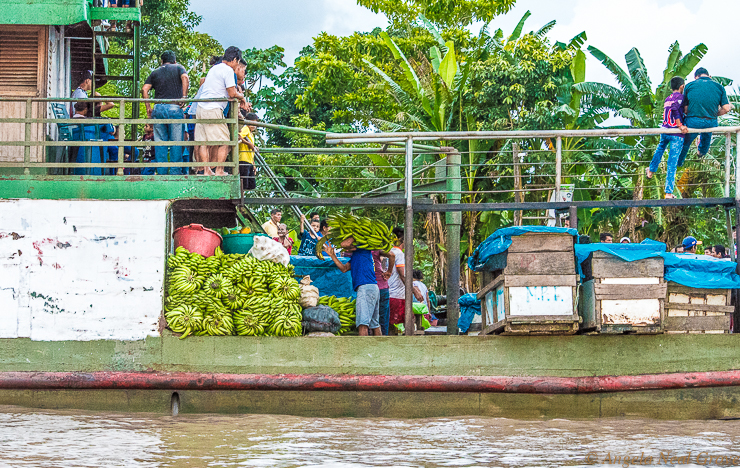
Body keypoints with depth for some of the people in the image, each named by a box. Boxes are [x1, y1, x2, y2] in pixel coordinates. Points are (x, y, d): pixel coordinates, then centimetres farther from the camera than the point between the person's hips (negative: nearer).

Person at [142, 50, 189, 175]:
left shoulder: (155, 72, 18)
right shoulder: (178, 68, 11)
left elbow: (145, 89, 6)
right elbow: (185, 78, -10)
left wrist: (148, 107, 8)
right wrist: (184, 97, -9)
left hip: (158, 109, 2)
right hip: (174, 108, -2)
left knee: (160, 142, 6)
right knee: (176, 142, 1)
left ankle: (161, 172, 4)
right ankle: (175, 172, -2)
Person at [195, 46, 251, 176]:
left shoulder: (214, 69, 21)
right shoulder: (228, 70, -7)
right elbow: (232, 94, -11)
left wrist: (241, 104, 24)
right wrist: (243, 98, 10)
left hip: (201, 109, 9)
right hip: (213, 110, -9)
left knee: (204, 142, 8)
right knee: (224, 142, -1)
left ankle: (206, 171, 9)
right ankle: (219, 170, -3)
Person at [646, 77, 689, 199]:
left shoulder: (667, 99, 13)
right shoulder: (681, 97, -9)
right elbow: (674, 108, -24)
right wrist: (680, 125, -22)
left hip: (664, 130, 6)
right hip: (676, 135, -6)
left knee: (660, 149, 36)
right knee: (672, 163, -4)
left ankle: (651, 171, 54)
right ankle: (669, 192, -3)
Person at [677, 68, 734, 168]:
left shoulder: (690, 85, 2)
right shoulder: (719, 87, 4)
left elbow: (685, 109, 1)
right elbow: (726, 109, -2)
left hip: (693, 122, -2)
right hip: (711, 123, 2)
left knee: (685, 142, 24)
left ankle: (679, 162, 41)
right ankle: (702, 151, 57)